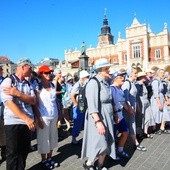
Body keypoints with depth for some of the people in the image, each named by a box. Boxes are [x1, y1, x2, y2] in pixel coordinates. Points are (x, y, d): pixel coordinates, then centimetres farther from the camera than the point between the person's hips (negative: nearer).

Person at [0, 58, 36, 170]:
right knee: (13, 153, 9)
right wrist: (26, 118, -23)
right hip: (13, 122, -5)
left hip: (27, 122, 5)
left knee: (24, 151, 16)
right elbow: (9, 103, -17)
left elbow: (33, 101, -3)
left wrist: (18, 93, -18)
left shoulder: (28, 84, 9)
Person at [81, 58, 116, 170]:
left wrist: (113, 115, 14)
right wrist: (98, 122, -28)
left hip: (107, 117, 8)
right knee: (100, 144, -1)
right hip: (98, 118, -8)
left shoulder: (105, 82, 7)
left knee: (106, 143, 14)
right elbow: (92, 105, -24)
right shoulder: (94, 82, -18)